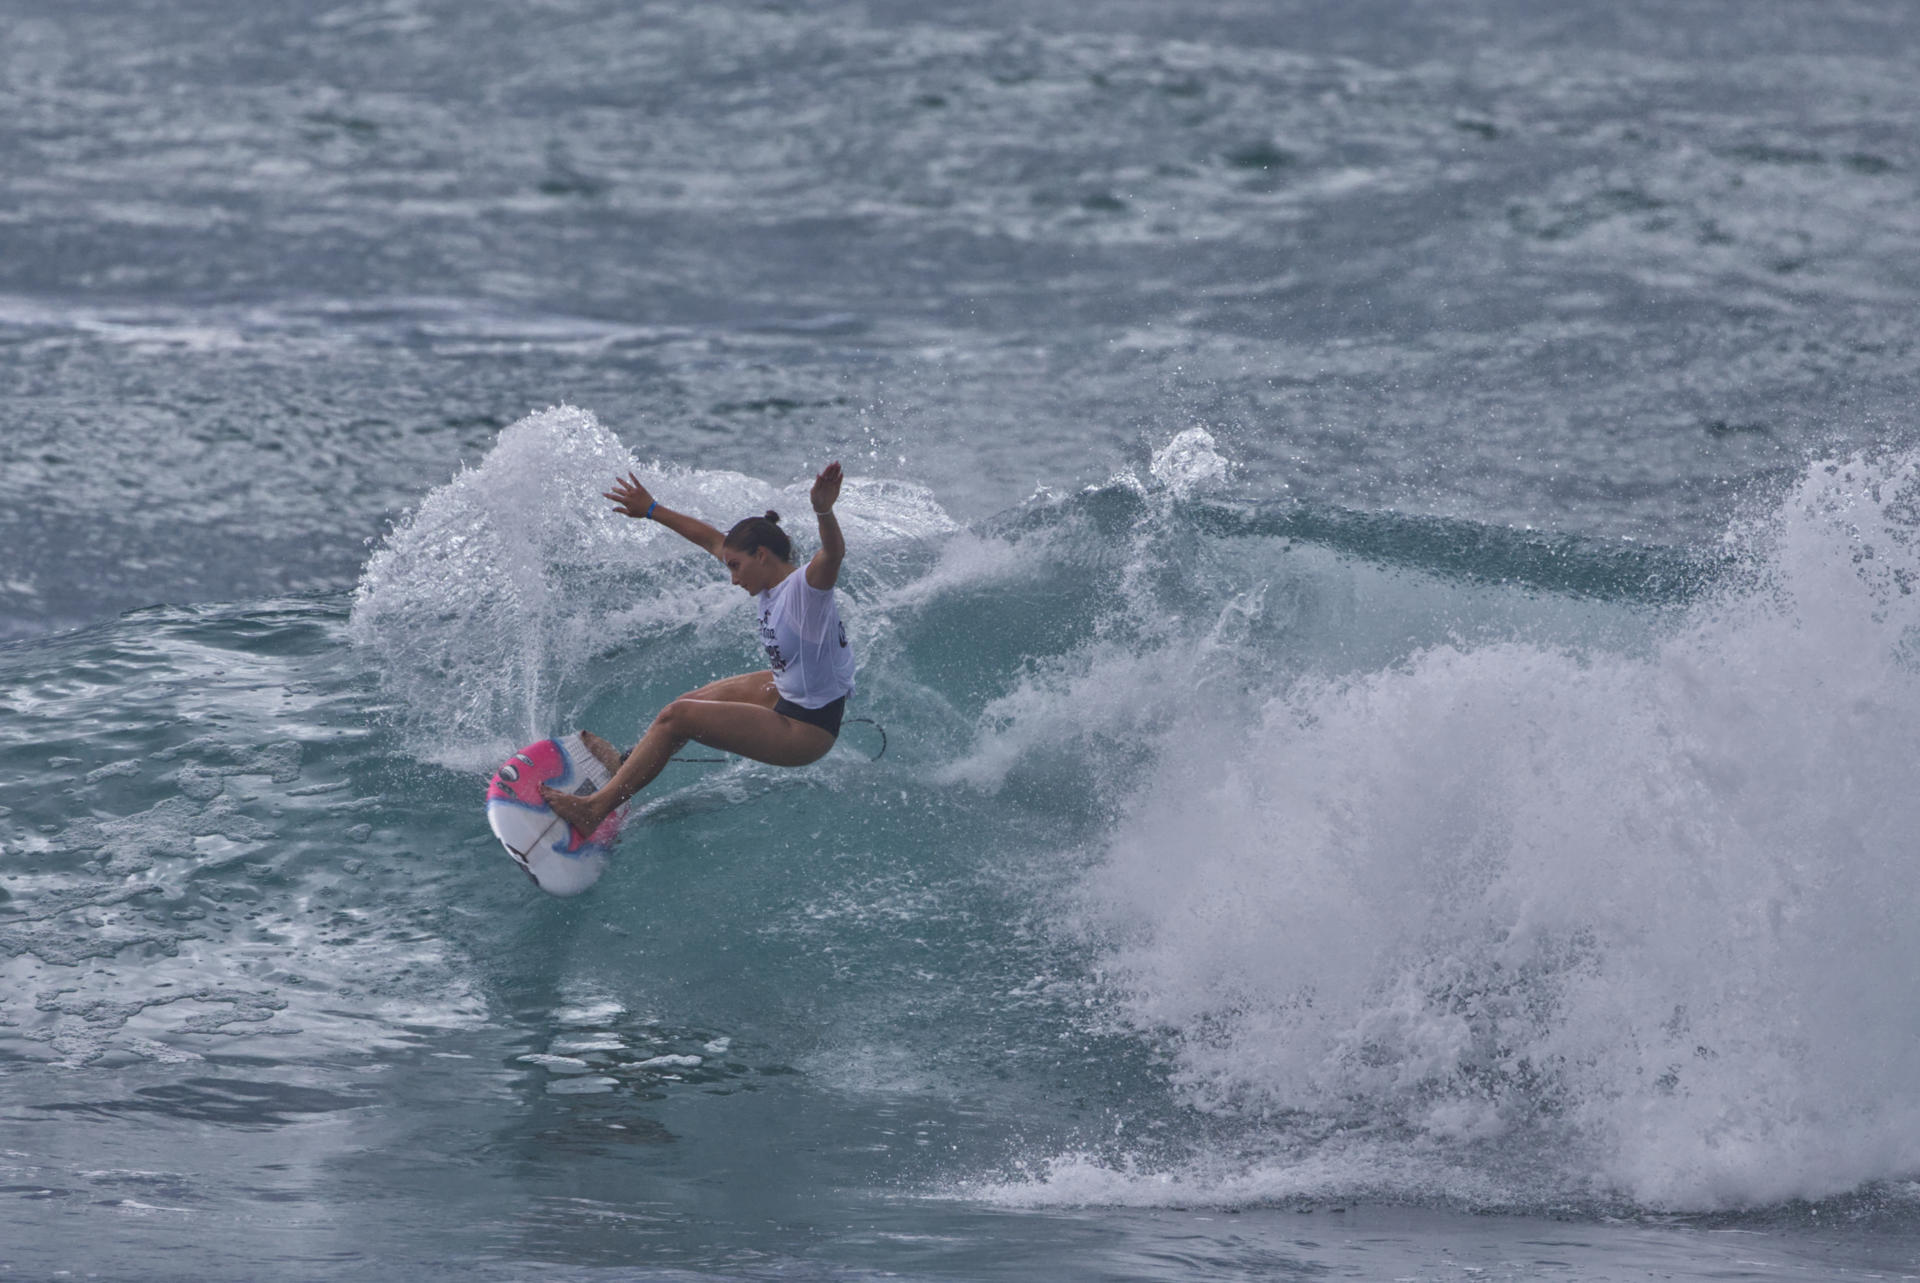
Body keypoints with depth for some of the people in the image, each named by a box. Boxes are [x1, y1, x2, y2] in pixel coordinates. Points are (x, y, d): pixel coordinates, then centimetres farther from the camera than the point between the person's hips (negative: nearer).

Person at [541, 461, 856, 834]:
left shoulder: (805, 587, -23)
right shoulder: (771, 586, 4)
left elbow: (834, 553, -46)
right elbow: (712, 539, 16)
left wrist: (824, 511, -67)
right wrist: (652, 511, 24)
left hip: (808, 730, -10)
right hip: (788, 695, 10)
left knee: (677, 716, -11)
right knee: (696, 700, 28)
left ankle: (596, 809, -3)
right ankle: (628, 764, 51)